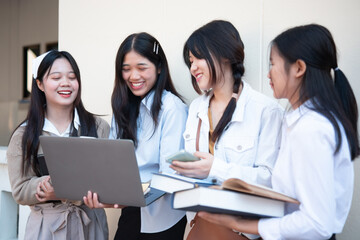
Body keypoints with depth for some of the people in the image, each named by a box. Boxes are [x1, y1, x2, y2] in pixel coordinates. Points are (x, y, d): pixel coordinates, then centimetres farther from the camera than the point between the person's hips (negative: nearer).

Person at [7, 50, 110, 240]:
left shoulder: (99, 127, -2)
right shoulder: (23, 136, -2)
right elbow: (20, 192, -4)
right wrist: (49, 182, -23)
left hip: (91, 223, 1)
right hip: (46, 225, 0)